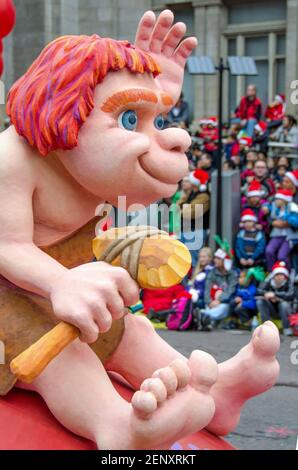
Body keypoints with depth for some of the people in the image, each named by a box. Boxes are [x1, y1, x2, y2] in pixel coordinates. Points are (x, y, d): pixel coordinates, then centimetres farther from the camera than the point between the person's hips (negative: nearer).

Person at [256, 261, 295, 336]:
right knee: (260, 301, -19)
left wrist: (275, 294, -37)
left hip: (285, 311, -3)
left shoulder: (289, 283, -17)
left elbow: (291, 296, -33)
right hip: (272, 311, 3)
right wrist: (267, 294, -32)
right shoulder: (269, 282, -6)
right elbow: (258, 291, -14)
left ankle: (287, 328, -16)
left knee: (284, 304, -34)